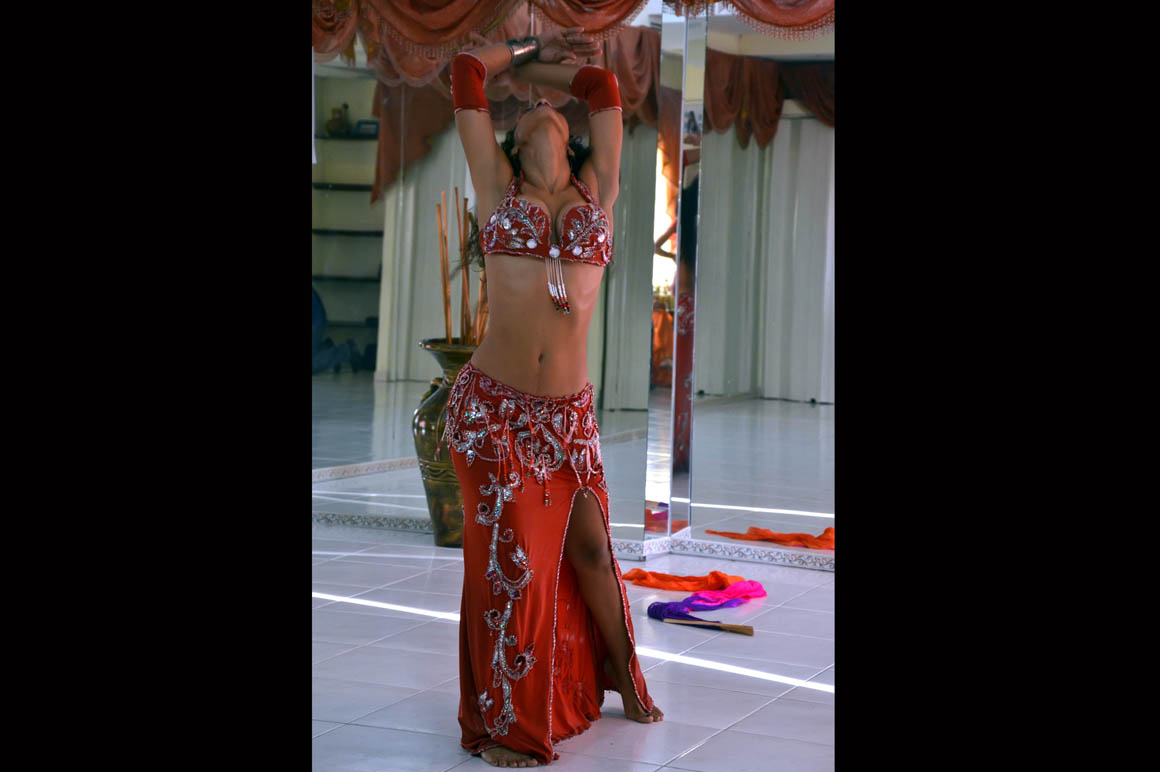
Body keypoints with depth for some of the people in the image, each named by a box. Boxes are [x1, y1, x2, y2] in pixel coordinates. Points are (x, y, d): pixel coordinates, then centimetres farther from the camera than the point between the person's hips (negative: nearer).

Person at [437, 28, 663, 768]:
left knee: (589, 546, 13)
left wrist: (536, 65, 25)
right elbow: (467, 68, 6)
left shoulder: (597, 190, 11)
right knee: (511, 561, 2)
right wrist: (526, 52, 22)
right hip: (492, 407, -2)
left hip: (569, 412, 2)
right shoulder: (498, 187, 6)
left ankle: (621, 675, 38)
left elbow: (602, 82, 12)